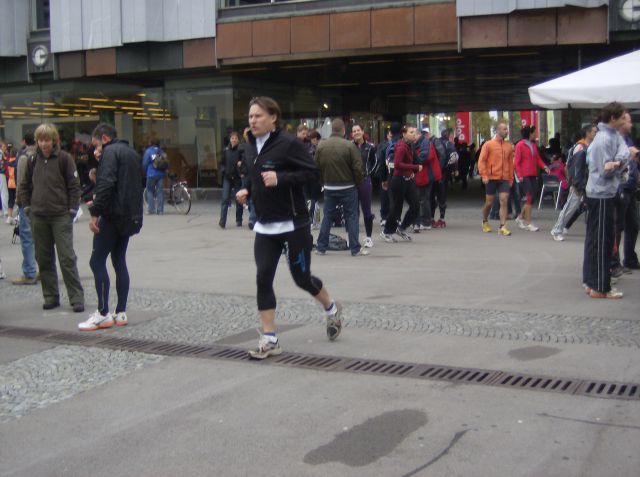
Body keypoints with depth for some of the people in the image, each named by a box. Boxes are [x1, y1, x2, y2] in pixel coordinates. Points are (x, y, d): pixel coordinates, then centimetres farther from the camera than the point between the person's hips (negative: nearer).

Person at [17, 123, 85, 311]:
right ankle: (50, 297, 17)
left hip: (61, 217, -4)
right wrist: (27, 207, 9)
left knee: (67, 258, -5)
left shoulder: (64, 158, -4)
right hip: (38, 218, 4)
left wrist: (72, 209, -8)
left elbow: (74, 186, -3)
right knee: (44, 259, 8)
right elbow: (24, 185, 17)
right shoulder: (33, 160, 8)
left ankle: (77, 298, -2)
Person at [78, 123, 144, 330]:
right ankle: (121, 313, 12)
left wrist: (95, 212, -21)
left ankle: (103, 314, -6)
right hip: (130, 216, 9)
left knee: (97, 261, -5)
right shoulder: (131, 152, 19)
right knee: (119, 262, 12)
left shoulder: (110, 152, -9)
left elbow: (106, 184, -22)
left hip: (113, 215, -9)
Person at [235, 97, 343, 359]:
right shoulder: (251, 146, 8)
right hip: (265, 226, 6)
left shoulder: (288, 143, -14)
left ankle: (332, 309, 36)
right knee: (263, 279, -3)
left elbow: (312, 172, -16)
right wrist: (247, 191, 3)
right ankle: (269, 339, 4)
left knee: (302, 278, 6)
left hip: (293, 224, -6)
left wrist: (280, 178, -26)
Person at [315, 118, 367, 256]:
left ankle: (321, 247, 14)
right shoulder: (349, 146, -14)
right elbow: (357, 168, -13)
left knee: (327, 216, 12)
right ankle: (355, 249, 4)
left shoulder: (321, 146, -2)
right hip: (348, 187, -3)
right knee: (351, 216, 4)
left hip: (329, 188, 3)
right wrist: (358, 183, 3)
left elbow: (317, 167, 4)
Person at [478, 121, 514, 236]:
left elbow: (510, 163, 12)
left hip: (504, 179, 2)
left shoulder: (509, 146, 7)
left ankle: (502, 227, -7)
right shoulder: (488, 144, -3)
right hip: (491, 178, -2)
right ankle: (485, 222, 32)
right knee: (489, 202, 8)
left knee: (504, 201, -8)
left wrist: (511, 178, 11)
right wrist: (484, 175, -12)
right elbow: (481, 161, -4)